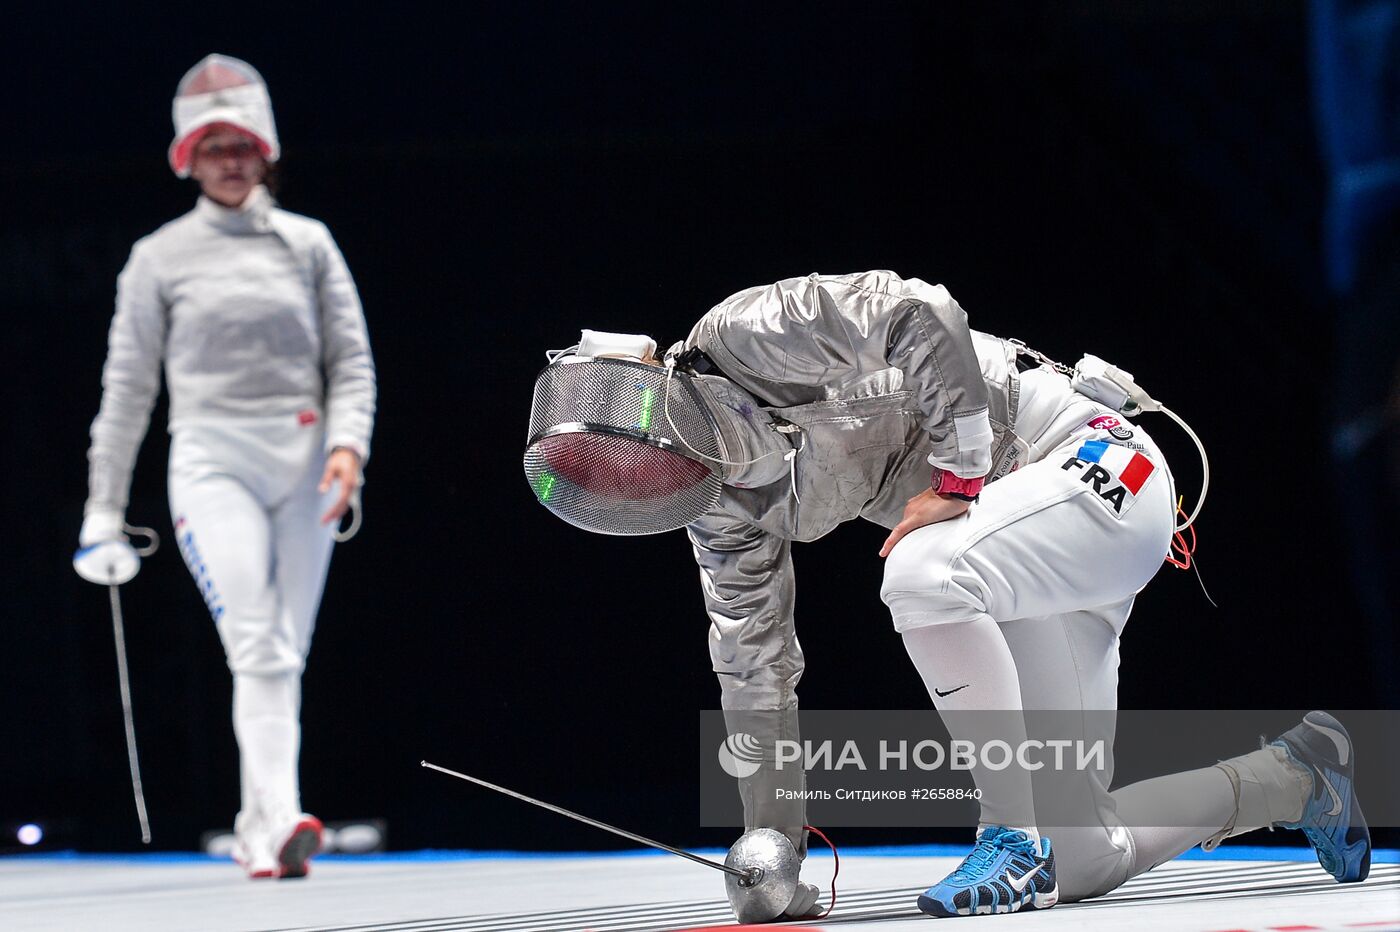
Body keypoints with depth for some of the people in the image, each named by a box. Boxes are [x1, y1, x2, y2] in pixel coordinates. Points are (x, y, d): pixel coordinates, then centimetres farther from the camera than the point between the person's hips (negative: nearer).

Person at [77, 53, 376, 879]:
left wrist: (348, 444, -11)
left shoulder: (307, 244, 10)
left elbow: (352, 362, 8)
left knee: (285, 656, 4)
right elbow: (129, 386, 9)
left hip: (303, 466, 3)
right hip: (213, 461, -2)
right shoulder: (161, 258, 6)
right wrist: (104, 509, 9)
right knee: (259, 648, -18)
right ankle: (283, 822, -28)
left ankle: (260, 834, 12)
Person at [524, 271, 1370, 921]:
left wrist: (957, 477, -23)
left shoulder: (737, 337, -18)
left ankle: (1016, 838, -22)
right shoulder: (722, 506, 4)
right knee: (1086, 861, 1)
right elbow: (757, 665, 8)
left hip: (1094, 460, -8)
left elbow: (921, 314, -27)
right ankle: (1298, 776, 25)